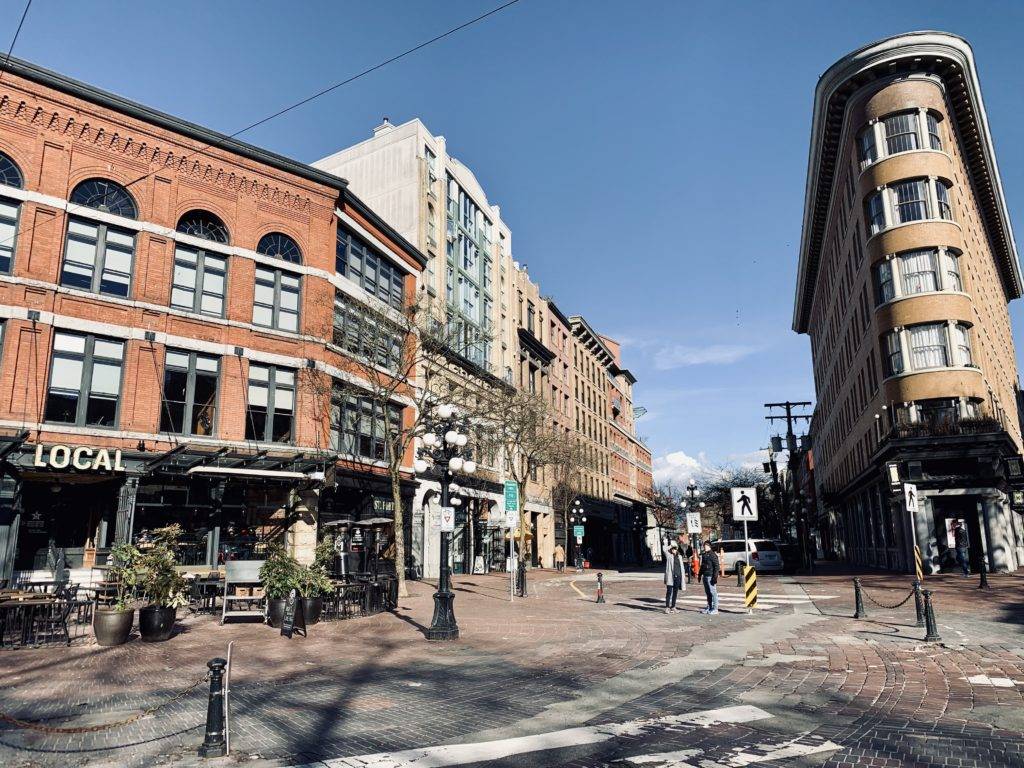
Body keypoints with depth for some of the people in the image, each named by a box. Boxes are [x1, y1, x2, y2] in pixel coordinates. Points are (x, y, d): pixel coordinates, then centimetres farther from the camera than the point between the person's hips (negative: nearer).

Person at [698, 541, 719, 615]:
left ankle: (715, 609, -1)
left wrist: (715, 577, -19)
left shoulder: (713, 555, -10)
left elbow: (716, 566, -15)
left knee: (713, 592, -5)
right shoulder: (704, 555, 17)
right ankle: (709, 607, 19)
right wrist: (700, 575, 23)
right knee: (707, 593, 12)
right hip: (705, 576, 9)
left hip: (710, 576, -9)